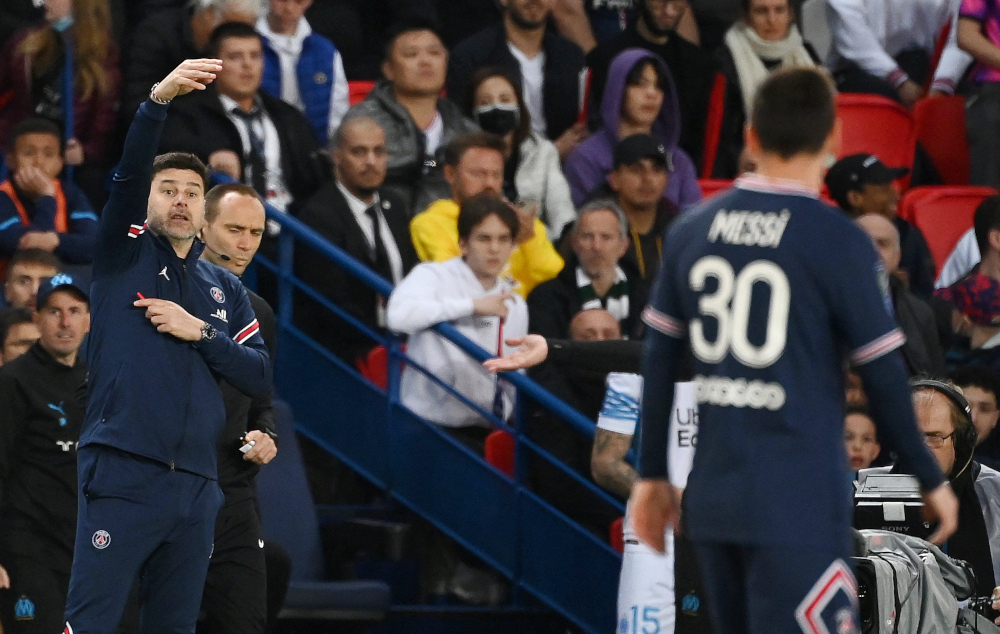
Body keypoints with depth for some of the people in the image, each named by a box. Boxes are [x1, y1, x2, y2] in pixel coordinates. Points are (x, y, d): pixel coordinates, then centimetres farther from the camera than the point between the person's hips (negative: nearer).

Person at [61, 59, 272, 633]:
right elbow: (127, 177, -11)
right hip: (122, 475, -5)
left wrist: (200, 332, -5)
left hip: (196, 485, 5)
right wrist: (160, 99, -27)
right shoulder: (125, 257, 7)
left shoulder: (226, 289, 17)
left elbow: (261, 378, 10)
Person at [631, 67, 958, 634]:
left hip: (713, 497, 6)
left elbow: (659, 363, 10)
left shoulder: (691, 232, 6)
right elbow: (884, 376, -6)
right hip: (800, 503, -6)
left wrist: (652, 474, 20)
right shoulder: (840, 243, -9)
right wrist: (932, 480, 6)